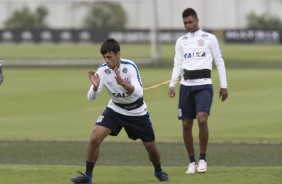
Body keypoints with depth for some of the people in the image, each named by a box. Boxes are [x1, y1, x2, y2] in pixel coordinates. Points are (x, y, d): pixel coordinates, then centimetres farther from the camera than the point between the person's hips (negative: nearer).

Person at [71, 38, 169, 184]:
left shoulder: (130, 67, -26)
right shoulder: (102, 70, -18)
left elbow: (139, 92, -35)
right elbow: (91, 97, -17)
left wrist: (122, 82, -51)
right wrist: (95, 86, -40)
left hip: (137, 112, -2)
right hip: (115, 110, 2)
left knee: (150, 146, 6)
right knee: (95, 138, -18)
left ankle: (159, 171, 37)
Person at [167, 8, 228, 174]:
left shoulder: (209, 38, 3)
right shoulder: (181, 41, 13)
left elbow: (220, 62, 5)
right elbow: (177, 65, 13)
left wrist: (224, 85, 0)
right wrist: (172, 85, 0)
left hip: (204, 85, -4)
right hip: (186, 85, 4)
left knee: (202, 119, -22)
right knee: (186, 125, 1)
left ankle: (203, 159, -9)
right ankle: (192, 162, 14)